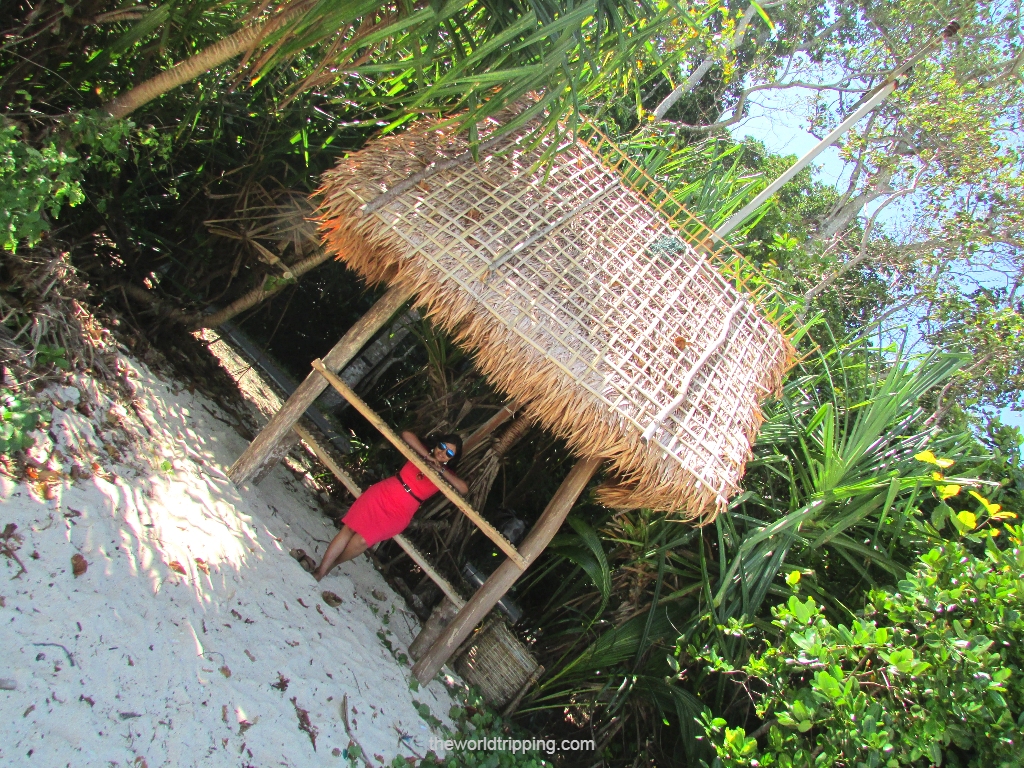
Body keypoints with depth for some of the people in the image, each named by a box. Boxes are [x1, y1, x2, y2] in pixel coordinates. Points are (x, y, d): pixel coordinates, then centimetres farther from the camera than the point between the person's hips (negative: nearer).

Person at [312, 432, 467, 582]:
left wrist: (442, 470, -19)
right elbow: (406, 435, -10)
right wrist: (428, 456, -16)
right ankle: (320, 570, 6)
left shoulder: (446, 474, 1)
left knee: (362, 540, -10)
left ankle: (329, 566, 15)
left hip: (399, 513, -1)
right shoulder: (420, 452, 5)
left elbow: (464, 489, -15)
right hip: (381, 494, 1)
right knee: (349, 529, -6)